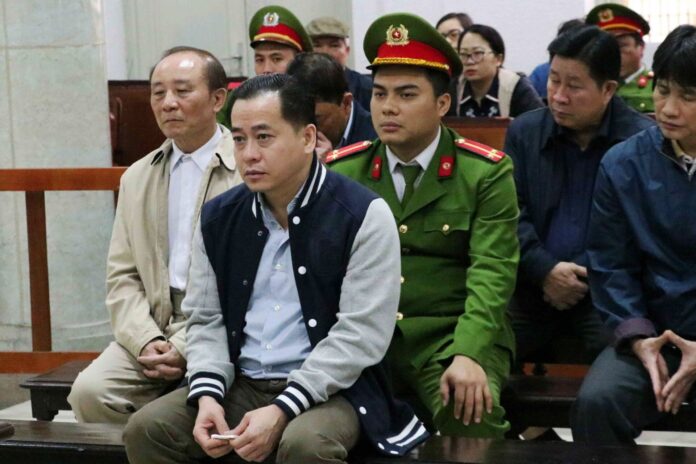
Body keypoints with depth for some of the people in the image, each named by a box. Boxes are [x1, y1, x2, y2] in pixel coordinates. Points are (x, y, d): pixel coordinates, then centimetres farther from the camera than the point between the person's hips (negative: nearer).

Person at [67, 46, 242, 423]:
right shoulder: (137, 178, 17)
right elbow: (122, 276, 13)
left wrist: (188, 348, -15)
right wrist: (147, 341, -6)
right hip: (152, 330, 5)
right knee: (89, 391, -19)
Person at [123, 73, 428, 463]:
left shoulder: (363, 215, -10)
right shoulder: (219, 218, 7)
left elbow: (361, 333, -15)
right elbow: (206, 320, 10)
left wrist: (282, 411, -21)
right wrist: (207, 395, -10)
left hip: (329, 390, -5)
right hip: (240, 386, 5)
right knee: (146, 430, -15)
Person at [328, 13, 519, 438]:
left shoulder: (486, 173, 0)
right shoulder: (341, 172, 9)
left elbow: (491, 274, -9)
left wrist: (467, 355, -25)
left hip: (452, 338, -2)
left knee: (470, 417, -32)